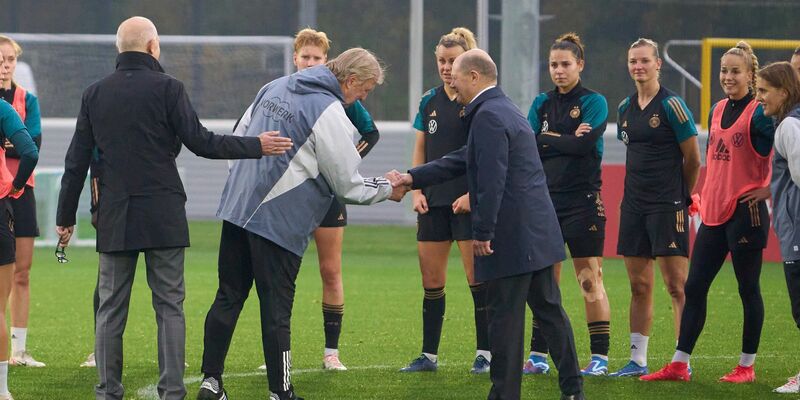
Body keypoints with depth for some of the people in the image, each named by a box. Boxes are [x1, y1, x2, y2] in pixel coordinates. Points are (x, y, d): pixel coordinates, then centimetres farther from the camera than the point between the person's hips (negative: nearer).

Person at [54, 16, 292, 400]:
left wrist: (66, 217, 15)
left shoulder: (95, 94, 7)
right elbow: (200, 141, -8)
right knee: (169, 306, 1)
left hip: (114, 218, 3)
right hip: (163, 216, -3)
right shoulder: (166, 88, -5)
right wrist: (257, 146, 2)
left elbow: (76, 161, 8)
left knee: (110, 308, 6)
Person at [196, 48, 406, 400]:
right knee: (276, 308, -1)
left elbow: (237, 139, 20)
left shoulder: (275, 87, 12)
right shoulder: (329, 113, -12)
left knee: (228, 298, 12)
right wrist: (387, 189, 10)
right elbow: (348, 186, -6)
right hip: (279, 221, -7)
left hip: (236, 209, 7)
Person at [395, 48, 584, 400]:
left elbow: (491, 181, -22)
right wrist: (412, 178, 20)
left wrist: (482, 234, -19)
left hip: (511, 236, -10)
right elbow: (462, 161, 23)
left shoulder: (488, 116, -15)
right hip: (538, 232, 10)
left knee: (505, 319, -3)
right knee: (549, 310, 14)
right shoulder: (505, 110, 18)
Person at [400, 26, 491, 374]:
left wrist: (473, 194, -16)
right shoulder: (430, 101, 12)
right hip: (434, 201, 6)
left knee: (477, 277, -4)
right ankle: (429, 355, 12)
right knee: (431, 280, 6)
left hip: (470, 202, -6)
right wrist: (416, 191, 4)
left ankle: (485, 352, 4)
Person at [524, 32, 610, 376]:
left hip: (582, 201, -5)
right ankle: (538, 355, 8)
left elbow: (584, 144, -16)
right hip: (546, 200, 5)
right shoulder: (542, 104, 12)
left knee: (590, 281, -3)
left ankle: (600, 357, 0)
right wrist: (567, 141, -10)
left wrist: (547, 140, -4)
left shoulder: (593, 102, -2)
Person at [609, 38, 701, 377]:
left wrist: (682, 197, 4)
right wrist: (638, 190, 15)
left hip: (668, 206, -7)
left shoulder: (671, 105, -8)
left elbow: (692, 159, -4)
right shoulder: (625, 108, 12)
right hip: (634, 206, 7)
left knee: (677, 285, -7)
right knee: (639, 286, 9)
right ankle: (637, 361, 13)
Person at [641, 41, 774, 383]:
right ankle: (679, 364, 9)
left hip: (746, 211, -8)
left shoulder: (759, 114, -11)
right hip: (714, 211, 8)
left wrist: (769, 190, -13)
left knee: (748, 288, 2)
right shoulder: (717, 111, 12)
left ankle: (747, 365, 10)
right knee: (694, 286, 6)